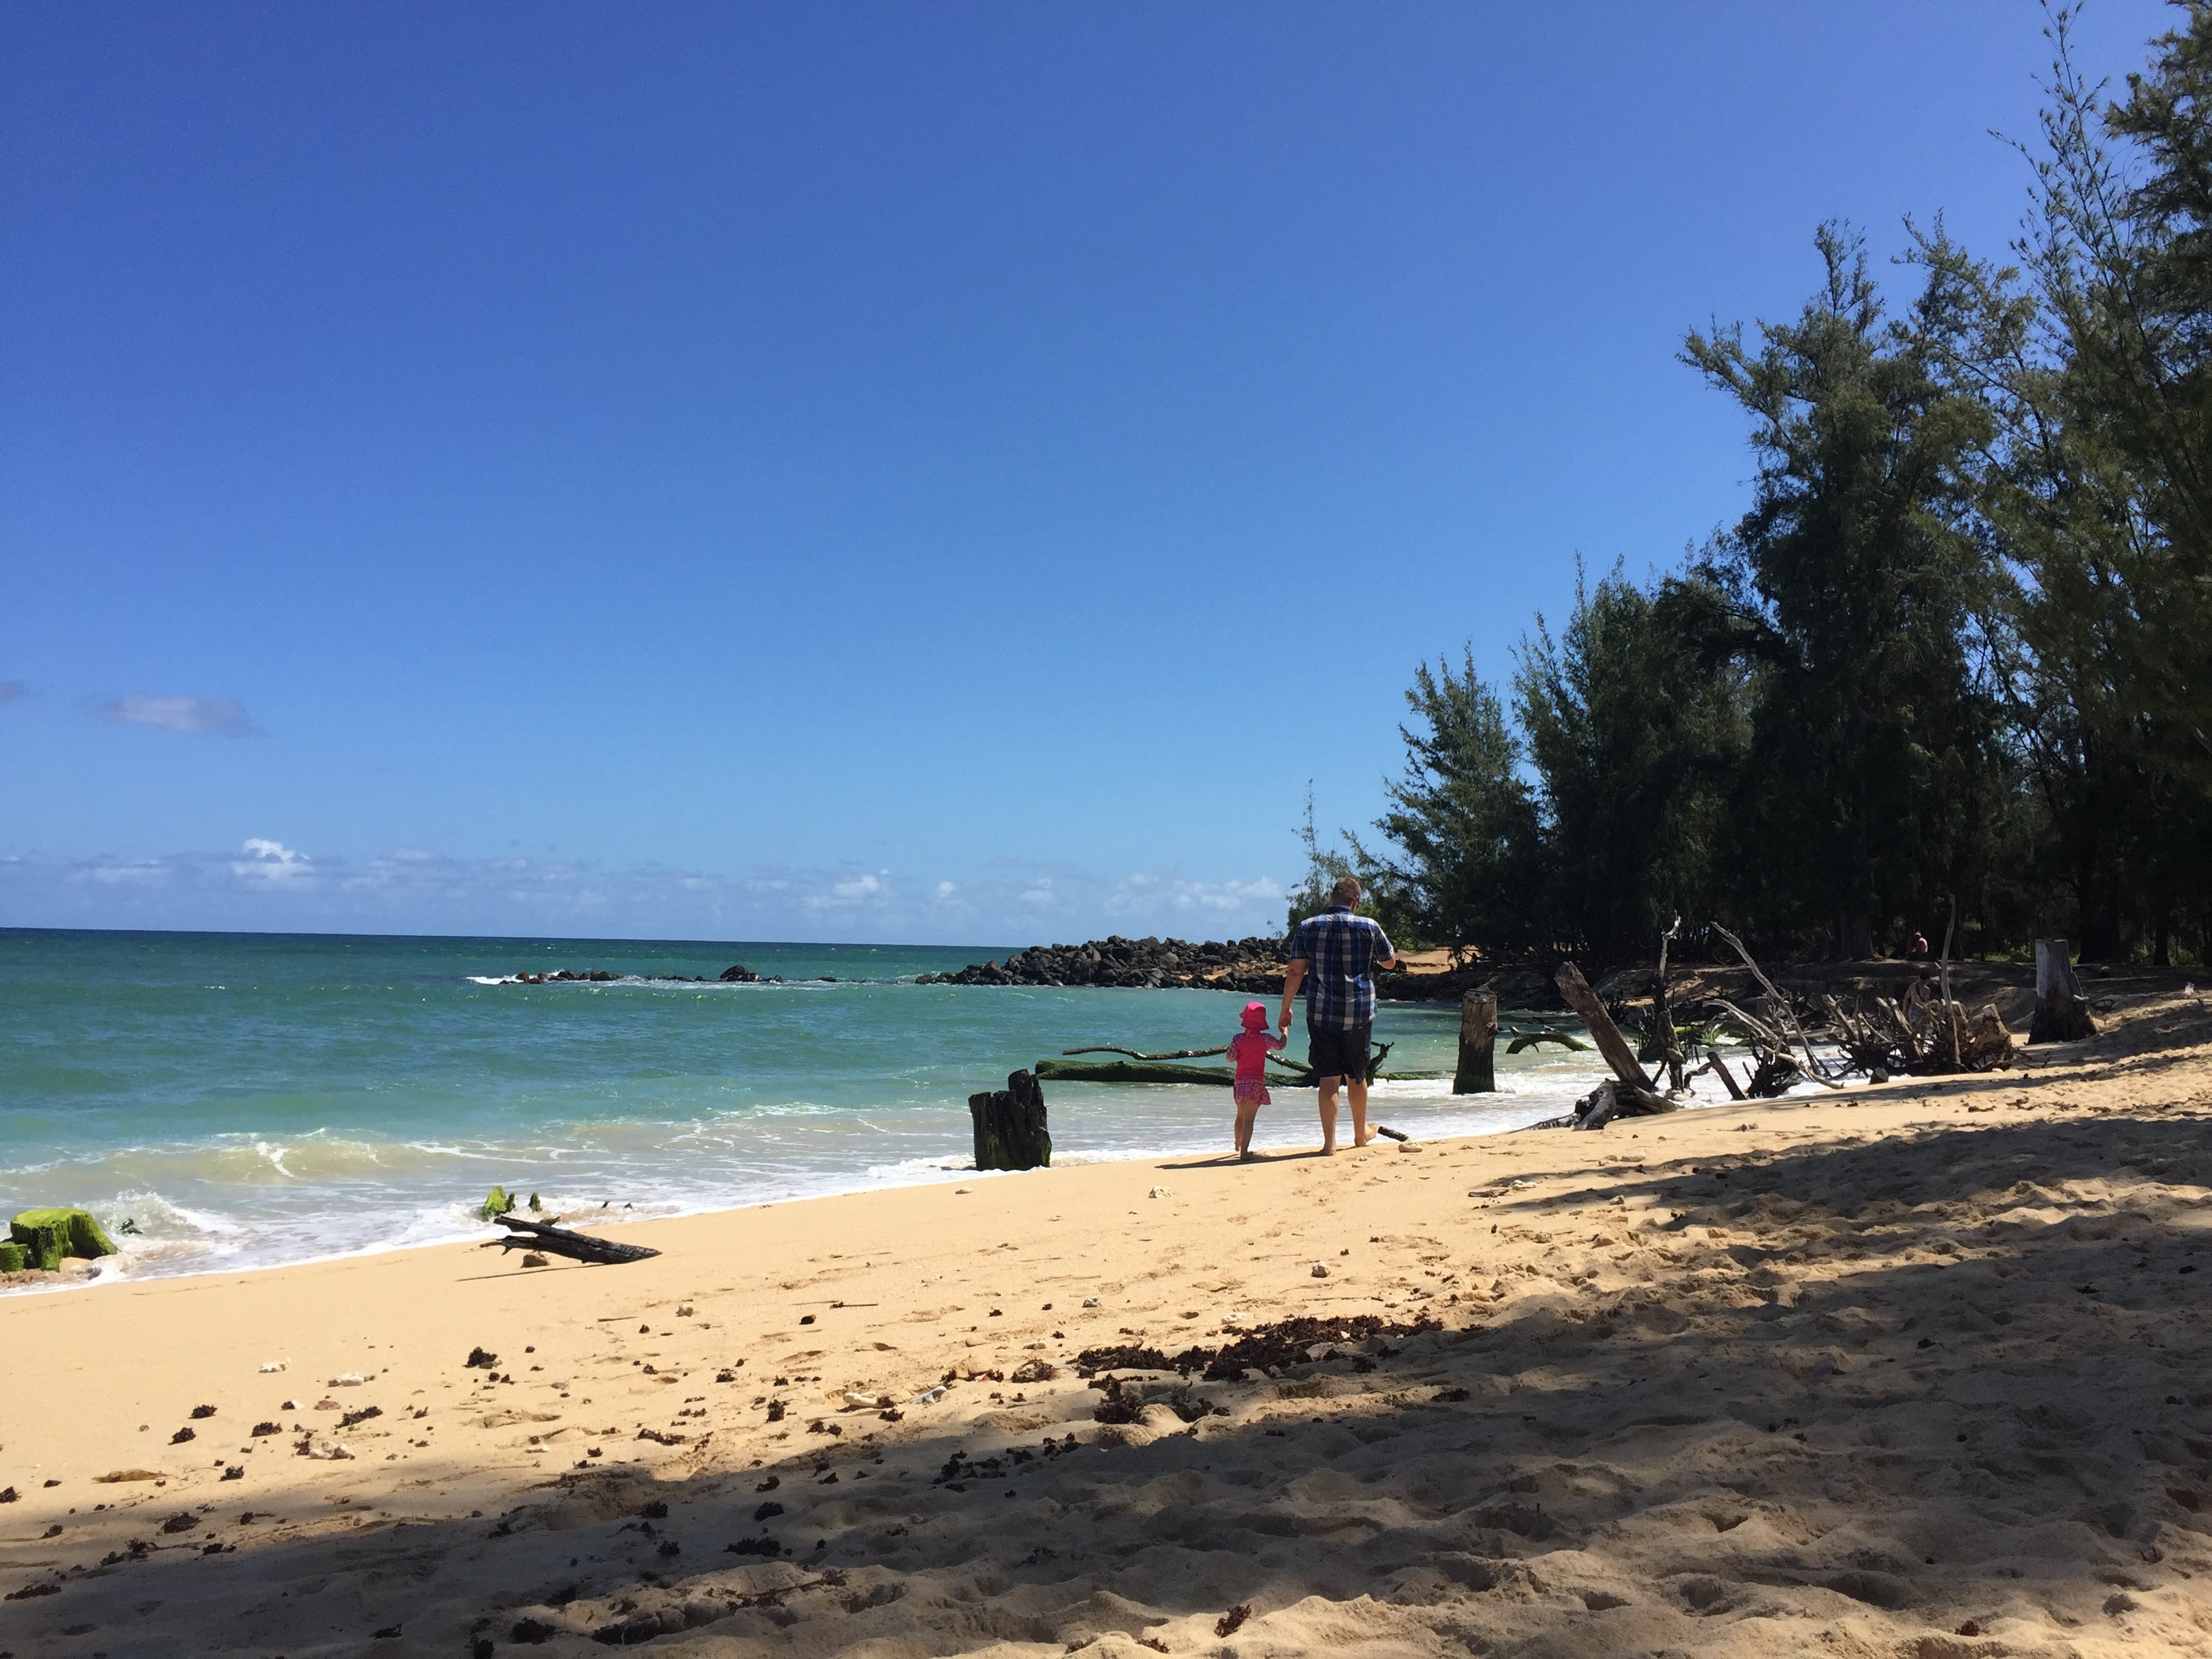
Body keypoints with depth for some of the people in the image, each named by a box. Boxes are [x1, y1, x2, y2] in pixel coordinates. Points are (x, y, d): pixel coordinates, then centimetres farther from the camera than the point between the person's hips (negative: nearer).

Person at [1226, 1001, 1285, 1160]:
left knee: (1241, 1116, 22)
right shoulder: (1265, 1039, -6)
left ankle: (1239, 1146, 42)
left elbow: (1230, 1059, -2)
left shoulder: (1238, 1039, -3)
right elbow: (1281, 1045, 10)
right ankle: (1244, 1151, -20)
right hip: (1257, 1082, -3)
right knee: (1249, 1118, -10)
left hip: (1240, 1082, 3)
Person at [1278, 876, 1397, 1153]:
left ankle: (1330, 1141, -2)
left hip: (1320, 1014, 0)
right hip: (1359, 1014, 0)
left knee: (1327, 1078, 2)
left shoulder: (1308, 927, 1)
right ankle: (1360, 1135, 32)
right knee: (1356, 1076, 16)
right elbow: (1390, 962, 12)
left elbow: (1295, 971, 0)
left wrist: (1285, 1009, 6)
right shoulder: (1369, 927, -2)